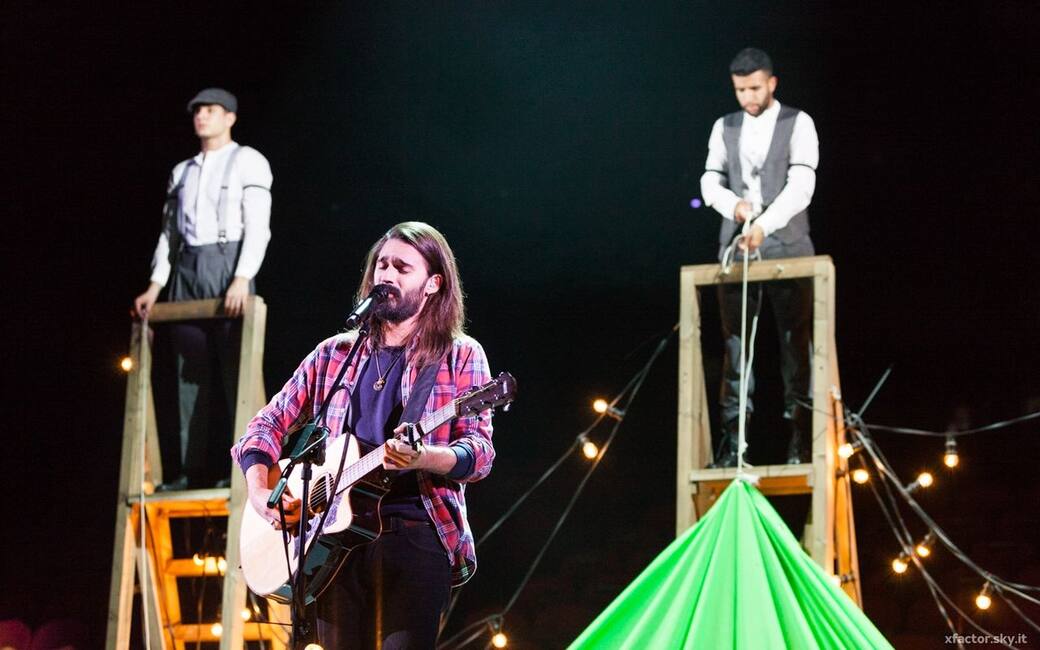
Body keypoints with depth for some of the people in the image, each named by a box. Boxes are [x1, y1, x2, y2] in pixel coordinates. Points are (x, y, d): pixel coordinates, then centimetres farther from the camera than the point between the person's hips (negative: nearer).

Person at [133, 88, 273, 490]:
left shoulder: (247, 161, 4)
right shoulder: (181, 173, 21)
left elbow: (258, 225, -6)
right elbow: (169, 232, 19)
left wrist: (242, 278, -18)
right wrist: (155, 285, 7)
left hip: (227, 264, -5)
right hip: (186, 269, 6)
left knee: (235, 370, -10)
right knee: (192, 374, 0)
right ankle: (195, 470, -1)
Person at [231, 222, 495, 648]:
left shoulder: (460, 356, 6)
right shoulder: (335, 354, 17)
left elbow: (480, 451, -4)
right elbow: (269, 423, 18)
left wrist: (423, 458, -24)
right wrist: (260, 492, 0)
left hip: (415, 533, -4)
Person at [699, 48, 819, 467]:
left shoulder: (798, 124, -1)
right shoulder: (724, 128, 13)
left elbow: (801, 185, -12)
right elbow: (710, 181, 9)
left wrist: (763, 225, -25)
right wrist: (734, 204, -14)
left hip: (785, 247, -3)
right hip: (735, 245, 3)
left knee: (795, 339, -3)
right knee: (735, 339, 0)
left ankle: (800, 435, -1)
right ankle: (732, 436, 1)